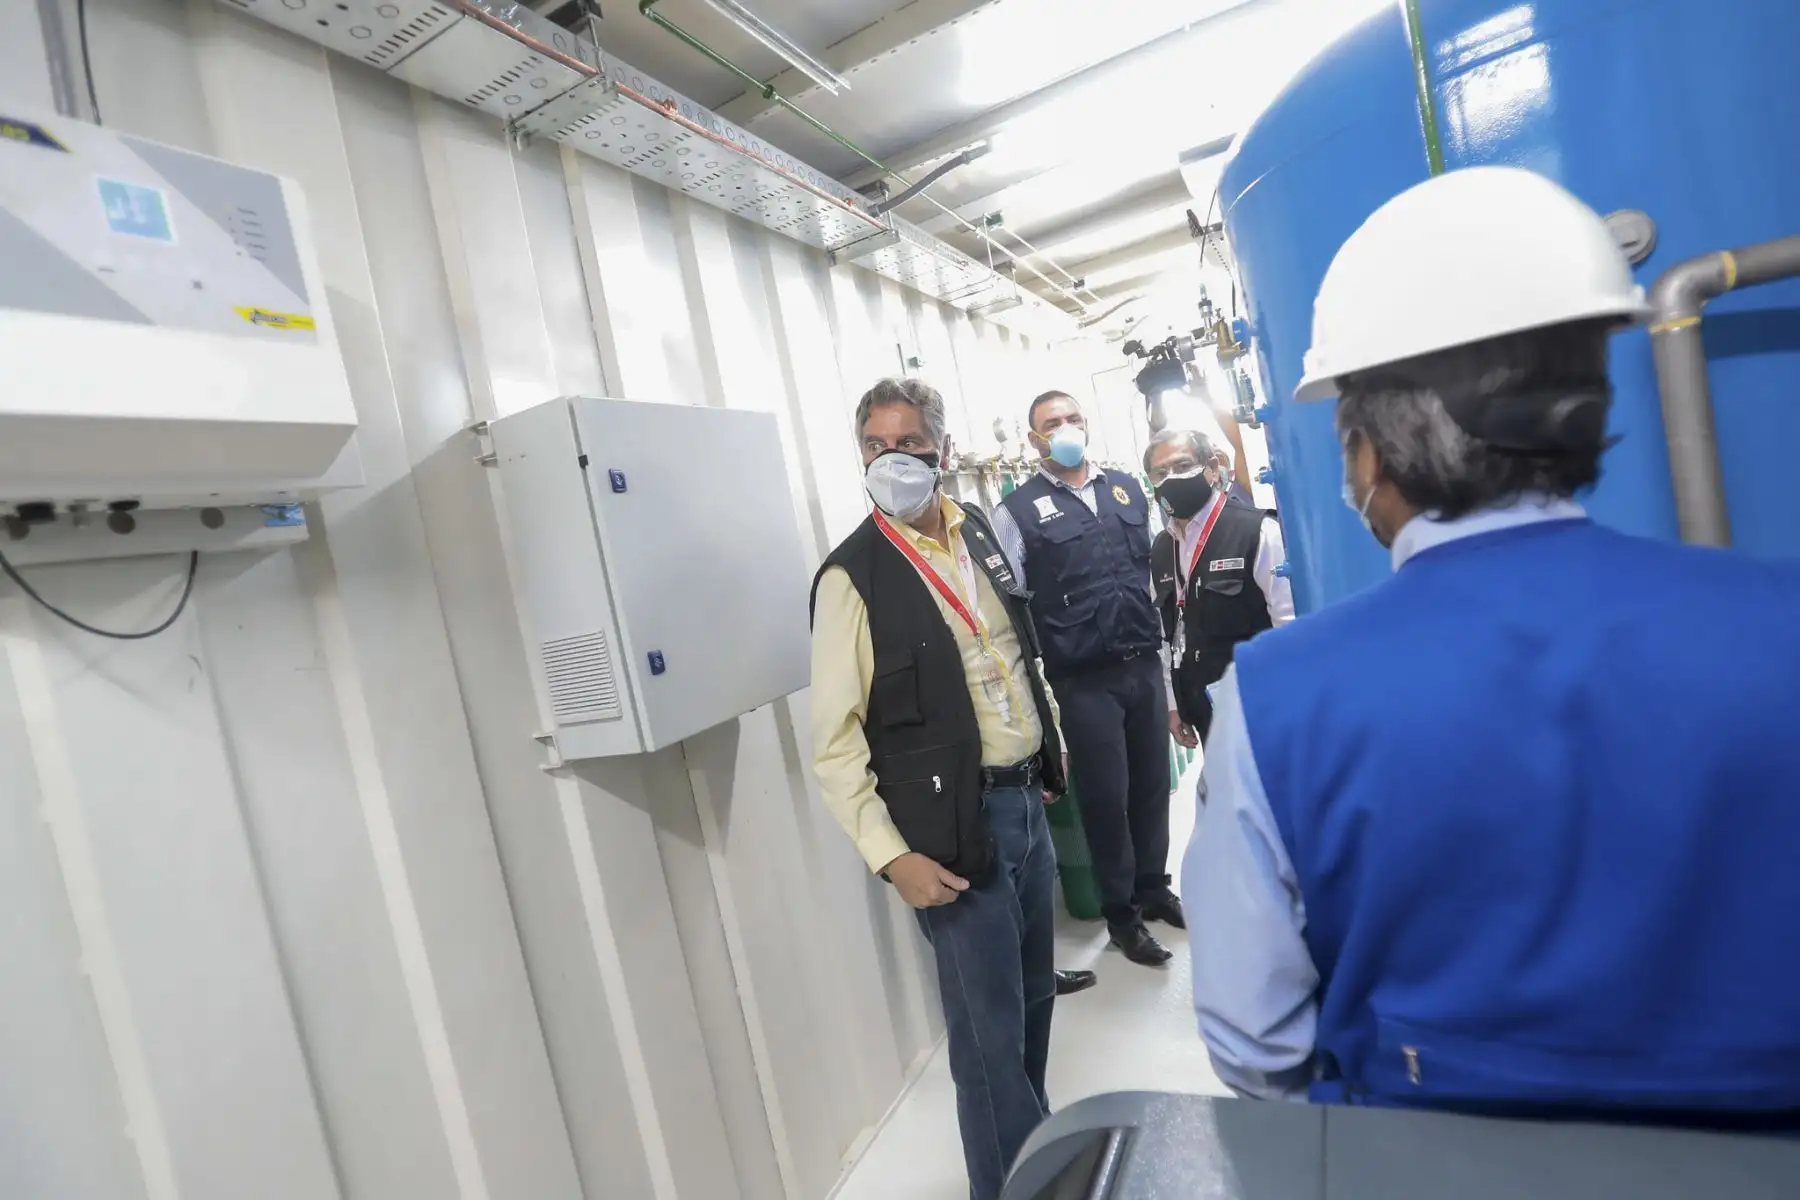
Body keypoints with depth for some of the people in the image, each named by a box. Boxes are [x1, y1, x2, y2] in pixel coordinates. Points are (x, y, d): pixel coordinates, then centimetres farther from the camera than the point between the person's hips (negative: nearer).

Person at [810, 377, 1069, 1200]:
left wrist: (1053, 751, 18)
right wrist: (891, 856, -17)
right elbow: (834, 742, -13)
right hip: (954, 823, -6)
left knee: (1033, 1001, 21)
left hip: (1026, 801, 6)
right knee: (991, 1031, 4)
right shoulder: (853, 576, -12)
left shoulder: (981, 533, 7)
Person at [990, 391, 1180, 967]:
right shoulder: (1018, 510, -3)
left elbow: (1157, 569, 16)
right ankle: (1121, 914, 25)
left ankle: (1154, 888, 37)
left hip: (1144, 665, 4)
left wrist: (1161, 640, 14)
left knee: (1153, 784, 14)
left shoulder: (1127, 488, 11)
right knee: (1105, 797, 5)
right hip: (1085, 679, -4)